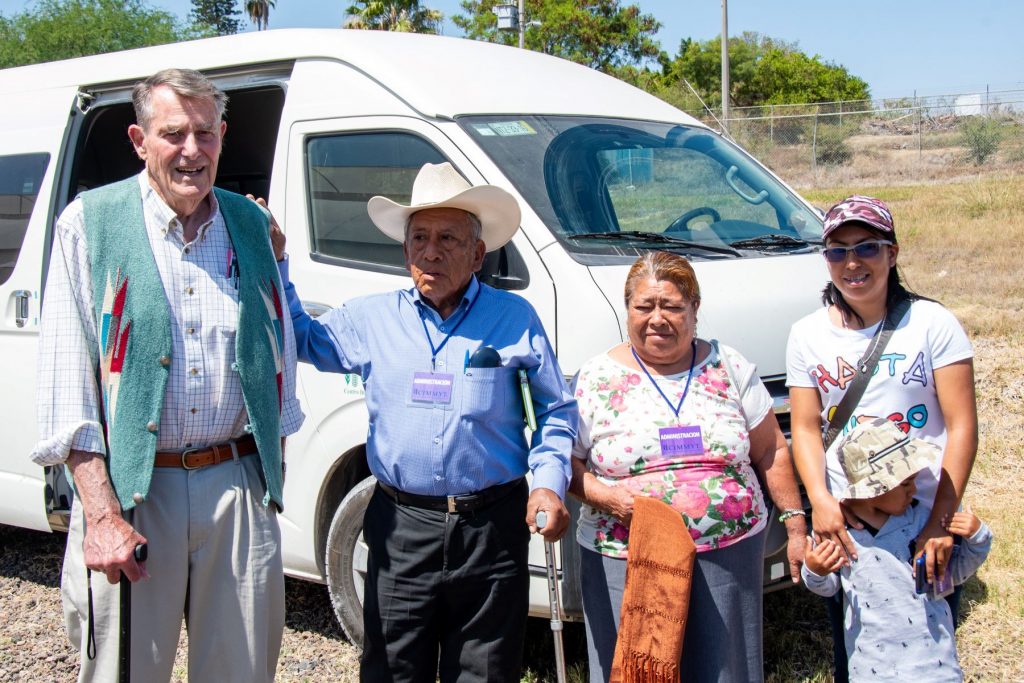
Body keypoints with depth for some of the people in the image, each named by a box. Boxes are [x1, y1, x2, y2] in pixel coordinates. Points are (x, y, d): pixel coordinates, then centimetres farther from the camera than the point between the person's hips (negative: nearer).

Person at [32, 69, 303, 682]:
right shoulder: (90, 223, -1)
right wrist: (101, 513, -14)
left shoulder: (250, 224, 10)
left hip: (239, 488, 3)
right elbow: (66, 378, -6)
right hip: (130, 491, -3)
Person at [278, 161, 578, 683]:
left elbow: (556, 411, 9)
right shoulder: (369, 318, 8)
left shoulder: (515, 318, 4)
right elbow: (298, 338, 18)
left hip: (492, 529, -1)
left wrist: (549, 482, -5)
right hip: (400, 529, 1)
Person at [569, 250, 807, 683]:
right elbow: (566, 462, 4)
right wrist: (604, 495, -14)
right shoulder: (596, 379, 2)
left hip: (729, 555, 1)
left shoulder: (731, 368, 7)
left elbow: (771, 453, 11)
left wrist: (796, 526, 6)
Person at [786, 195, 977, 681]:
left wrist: (940, 523, -17)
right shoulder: (808, 335, 5)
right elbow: (805, 427, 2)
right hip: (844, 524, 2)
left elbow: (961, 425, -8)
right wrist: (820, 500, -17)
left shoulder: (932, 323, -4)